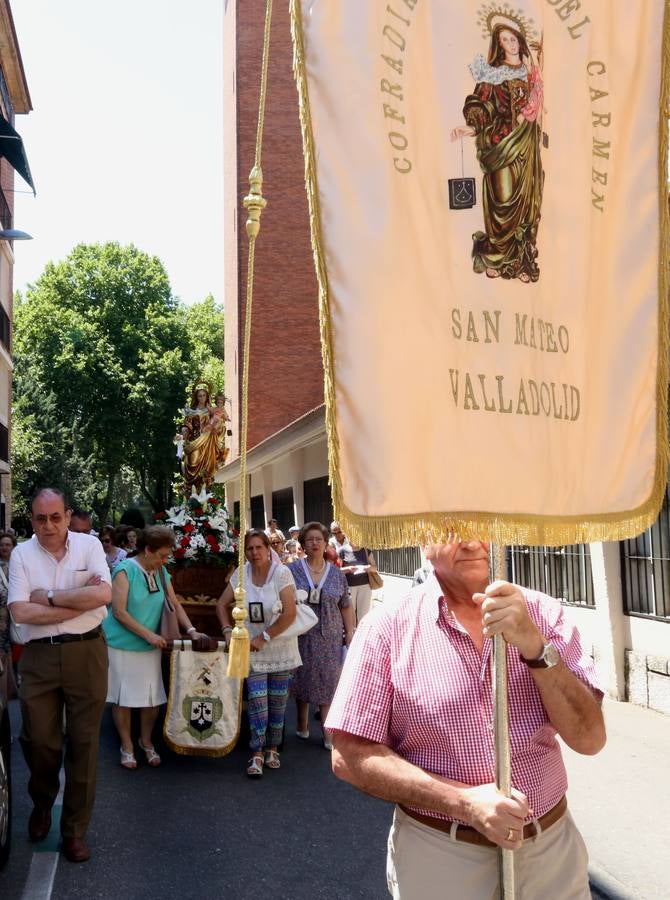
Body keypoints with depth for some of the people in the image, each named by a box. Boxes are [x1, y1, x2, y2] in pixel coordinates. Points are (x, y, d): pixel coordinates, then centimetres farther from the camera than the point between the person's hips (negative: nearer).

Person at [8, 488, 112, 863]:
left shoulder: (89, 544, 0)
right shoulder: (22, 553, 0)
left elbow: (104, 594, -13)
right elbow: (21, 612, -10)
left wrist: (49, 598, -11)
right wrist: (79, 600, -12)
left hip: (86, 653, 0)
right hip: (39, 655, 1)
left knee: (84, 741, 5)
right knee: (38, 739, 6)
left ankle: (75, 828, 21)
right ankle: (42, 802, 38)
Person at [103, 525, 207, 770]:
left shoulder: (161, 573, 5)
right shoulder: (125, 570, -14)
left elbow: (175, 605, 11)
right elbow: (119, 612, -17)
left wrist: (191, 630, -2)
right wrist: (148, 634, -18)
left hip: (151, 648, 5)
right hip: (122, 646, -5)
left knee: (153, 698, 6)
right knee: (123, 698, 5)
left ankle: (146, 741, 28)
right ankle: (127, 745, 23)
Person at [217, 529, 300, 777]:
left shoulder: (282, 573, -13)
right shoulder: (241, 574, -2)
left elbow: (289, 614, -16)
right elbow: (222, 604, 8)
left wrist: (264, 637, -15)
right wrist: (228, 630, -6)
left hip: (280, 648, -1)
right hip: (253, 649, 2)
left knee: (277, 700, 8)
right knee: (257, 700, -4)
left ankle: (272, 749, 23)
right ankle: (257, 754, 4)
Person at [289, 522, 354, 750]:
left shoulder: (336, 574, 5)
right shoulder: (293, 570, -1)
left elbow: (345, 606, 6)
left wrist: (350, 635, 3)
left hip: (329, 638, 1)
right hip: (302, 636, -1)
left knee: (328, 681, 1)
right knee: (303, 678, 10)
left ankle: (328, 732, 8)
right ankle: (302, 722, 28)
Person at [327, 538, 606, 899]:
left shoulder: (543, 613, -4)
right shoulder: (387, 626, -12)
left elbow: (589, 739, -10)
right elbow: (349, 757, -12)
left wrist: (535, 646, -24)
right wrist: (464, 802, -20)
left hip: (552, 848, 3)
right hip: (438, 858, -2)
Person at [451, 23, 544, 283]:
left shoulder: (530, 72, 14)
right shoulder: (491, 71, 2)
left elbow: (537, 107, 14)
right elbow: (479, 104, -8)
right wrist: (472, 126, -24)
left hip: (526, 142, 4)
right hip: (501, 141, -4)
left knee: (525, 197, 2)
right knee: (502, 196, -10)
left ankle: (523, 257, 6)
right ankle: (496, 257, -1)